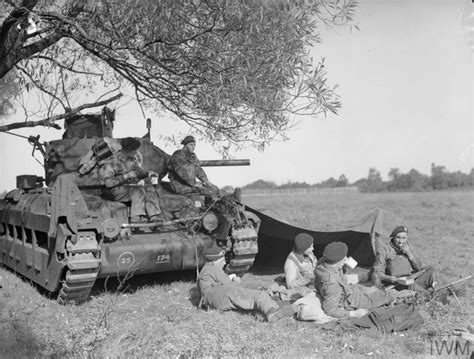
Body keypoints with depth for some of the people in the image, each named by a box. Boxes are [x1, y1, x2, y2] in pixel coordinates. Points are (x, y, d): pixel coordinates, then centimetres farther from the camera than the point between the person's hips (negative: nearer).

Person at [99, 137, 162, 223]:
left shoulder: (134, 157, 5)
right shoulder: (112, 162, -15)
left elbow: (139, 172, 19)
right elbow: (108, 183, -25)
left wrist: (148, 173, -3)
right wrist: (127, 176, -27)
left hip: (131, 186, 6)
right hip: (115, 190, -6)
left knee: (150, 188, -21)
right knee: (139, 191, -31)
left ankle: (155, 217, -33)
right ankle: (137, 218, -34)